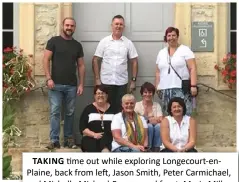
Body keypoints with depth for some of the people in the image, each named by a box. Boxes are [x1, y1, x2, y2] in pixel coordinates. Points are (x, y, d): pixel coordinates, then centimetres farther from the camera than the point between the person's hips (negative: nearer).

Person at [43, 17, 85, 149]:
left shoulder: (77, 45, 11)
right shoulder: (54, 41, 1)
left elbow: (81, 66, 11)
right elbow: (46, 60, -3)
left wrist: (81, 84, 4)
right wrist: (48, 78, -13)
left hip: (72, 85, 3)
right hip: (56, 84, -3)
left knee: (70, 113, 8)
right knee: (55, 112, -5)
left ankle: (68, 139, 17)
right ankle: (54, 140, -1)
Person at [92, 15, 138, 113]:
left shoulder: (128, 43, 4)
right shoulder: (104, 42, 1)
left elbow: (134, 61, 6)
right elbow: (95, 60, 2)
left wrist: (133, 80, 0)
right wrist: (97, 79, -5)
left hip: (122, 83, 1)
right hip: (106, 82, -1)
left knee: (120, 109, 4)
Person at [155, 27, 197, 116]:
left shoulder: (185, 50, 2)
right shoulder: (161, 53, 17)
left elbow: (192, 68, -5)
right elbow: (158, 72, 20)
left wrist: (193, 85, -13)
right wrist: (157, 87, 13)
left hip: (181, 89, -4)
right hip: (164, 90, 4)